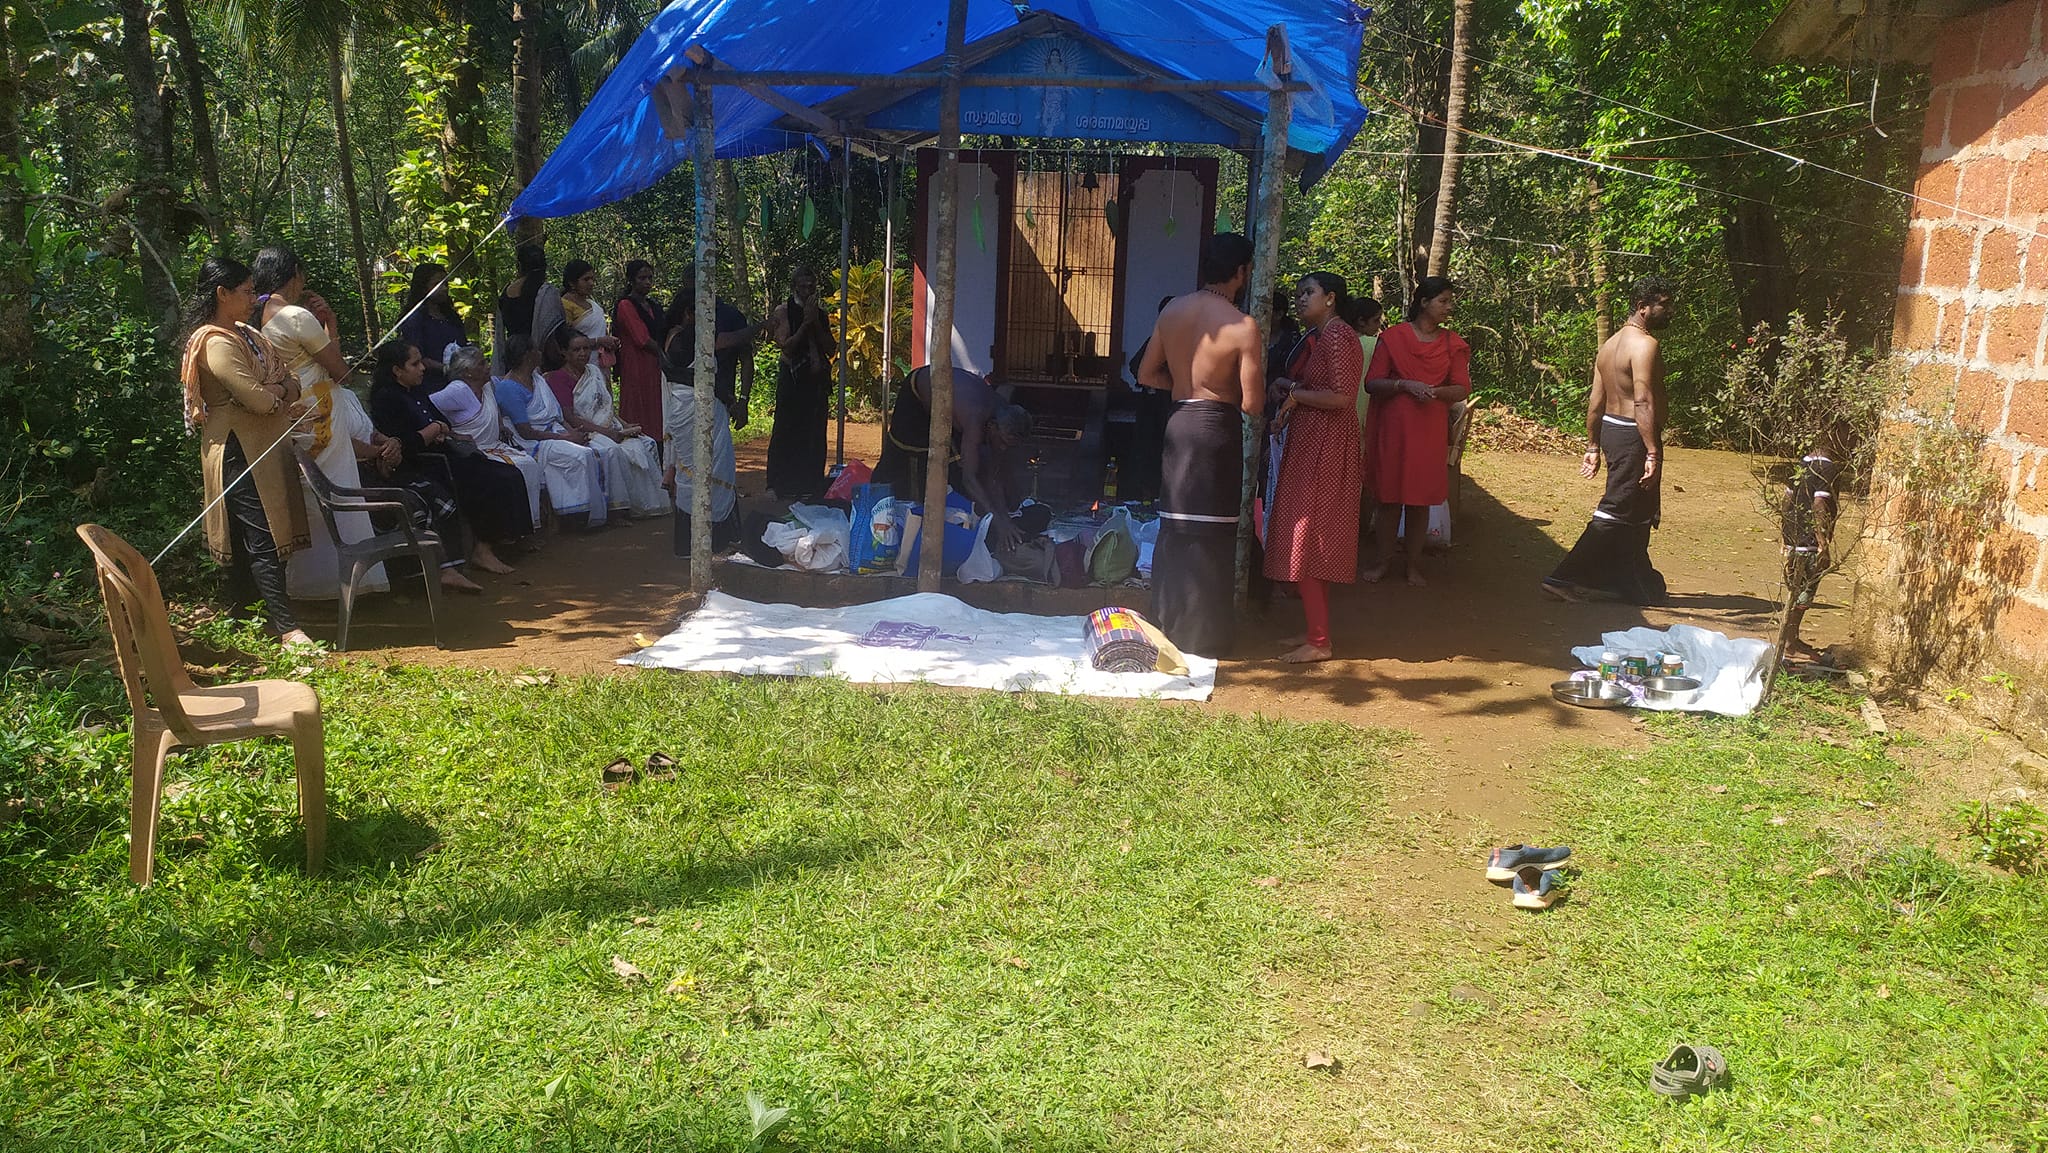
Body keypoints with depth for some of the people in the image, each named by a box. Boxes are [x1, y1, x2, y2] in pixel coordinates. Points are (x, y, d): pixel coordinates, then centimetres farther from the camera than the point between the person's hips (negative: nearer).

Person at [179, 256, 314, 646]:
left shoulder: (246, 334, 15)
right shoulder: (217, 343, -16)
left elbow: (292, 383, 12)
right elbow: (259, 399, -23)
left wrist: (273, 392, -10)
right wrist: (280, 390, -2)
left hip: (265, 446, 9)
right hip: (240, 451, -9)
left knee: (248, 540, 13)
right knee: (262, 540, -9)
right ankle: (286, 627, -8)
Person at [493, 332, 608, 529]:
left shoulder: (536, 378, 15)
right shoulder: (509, 388, -12)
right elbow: (526, 432, -16)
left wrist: (573, 431, -2)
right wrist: (565, 437, -17)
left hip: (555, 433, 8)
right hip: (533, 444, -8)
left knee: (594, 453, -19)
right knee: (581, 456, -27)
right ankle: (591, 514, -17)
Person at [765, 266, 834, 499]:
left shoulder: (820, 314, 13)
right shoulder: (783, 311, -1)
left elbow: (831, 349, 6)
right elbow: (787, 346, -11)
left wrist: (817, 323, -5)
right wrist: (806, 322, -13)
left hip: (816, 381, 5)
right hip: (792, 378, -5)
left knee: (814, 434, 5)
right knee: (788, 432, -3)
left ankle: (810, 484, 12)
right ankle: (784, 486, 3)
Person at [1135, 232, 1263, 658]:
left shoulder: (1171, 311, 3)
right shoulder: (1243, 326, -13)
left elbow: (1147, 374, 9)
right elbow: (1252, 405, -13)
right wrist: (1228, 388, 9)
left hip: (1178, 422, 6)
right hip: (1216, 425, -5)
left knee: (1174, 527, 15)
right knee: (1209, 534, 3)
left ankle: (1167, 621, 23)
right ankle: (1203, 636, 9)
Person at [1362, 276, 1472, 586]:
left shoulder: (1453, 344, 7)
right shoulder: (1392, 337, 0)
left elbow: (1463, 389, 3)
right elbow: (1372, 383, -4)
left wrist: (1436, 391, -16)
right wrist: (1406, 385, -19)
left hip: (1431, 429, 2)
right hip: (1393, 426, -2)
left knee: (1421, 496, 4)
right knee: (1390, 494, 2)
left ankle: (1414, 563, 13)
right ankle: (1384, 558, 13)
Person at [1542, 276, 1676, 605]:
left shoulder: (1611, 344, 14)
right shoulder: (1645, 344, -15)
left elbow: (1596, 401, 14)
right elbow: (1643, 402, -23)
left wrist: (1593, 446, 18)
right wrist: (1653, 453, -25)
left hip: (1611, 430, 10)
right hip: (1634, 435, -10)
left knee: (1637, 515, 17)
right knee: (1616, 513, -5)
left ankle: (1639, 586, 24)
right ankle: (1564, 578, -6)